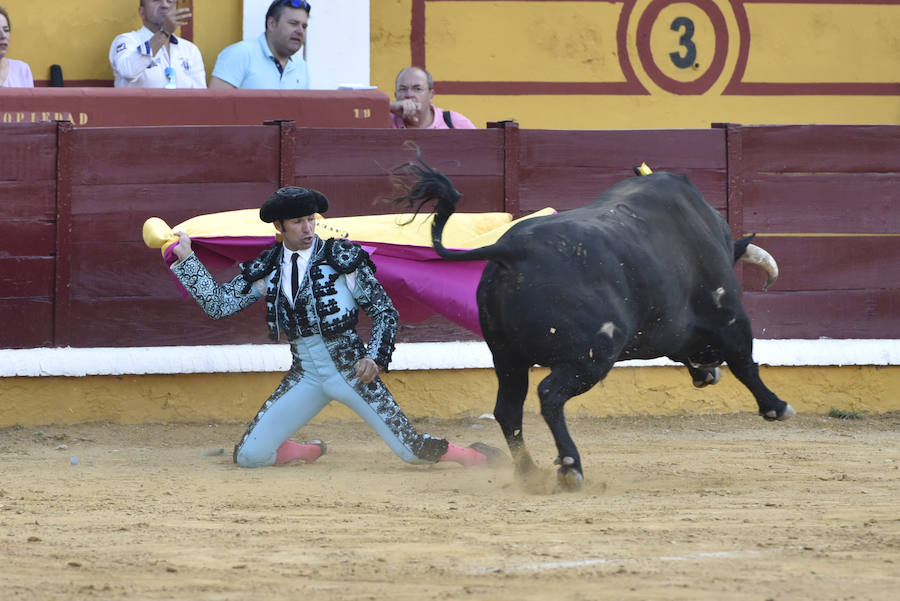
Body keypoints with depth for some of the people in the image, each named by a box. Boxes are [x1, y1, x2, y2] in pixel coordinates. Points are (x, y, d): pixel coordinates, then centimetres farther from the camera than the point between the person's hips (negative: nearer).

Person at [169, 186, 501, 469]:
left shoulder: (342, 257, -5)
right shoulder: (266, 270, 6)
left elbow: (384, 310, -1)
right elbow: (219, 304, 4)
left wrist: (376, 357, -15)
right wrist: (186, 259, -2)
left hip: (350, 371, -4)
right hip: (304, 376, 4)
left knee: (410, 450, -12)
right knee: (249, 456, -3)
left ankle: (472, 456, 16)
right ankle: (311, 452, 26)